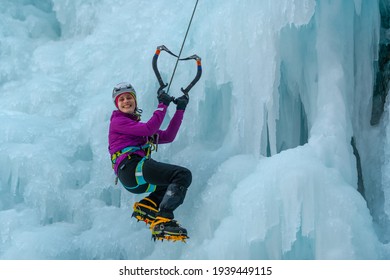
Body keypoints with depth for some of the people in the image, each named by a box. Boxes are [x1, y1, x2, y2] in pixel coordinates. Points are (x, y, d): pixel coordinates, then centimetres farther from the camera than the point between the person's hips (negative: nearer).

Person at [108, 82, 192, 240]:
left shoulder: (139, 127, 30)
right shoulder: (117, 121, 7)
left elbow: (168, 136, 21)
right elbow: (149, 129, -8)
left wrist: (180, 110, 21)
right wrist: (163, 105, -1)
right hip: (130, 168, -9)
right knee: (183, 175, -18)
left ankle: (146, 205, 1)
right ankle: (162, 221, -32)